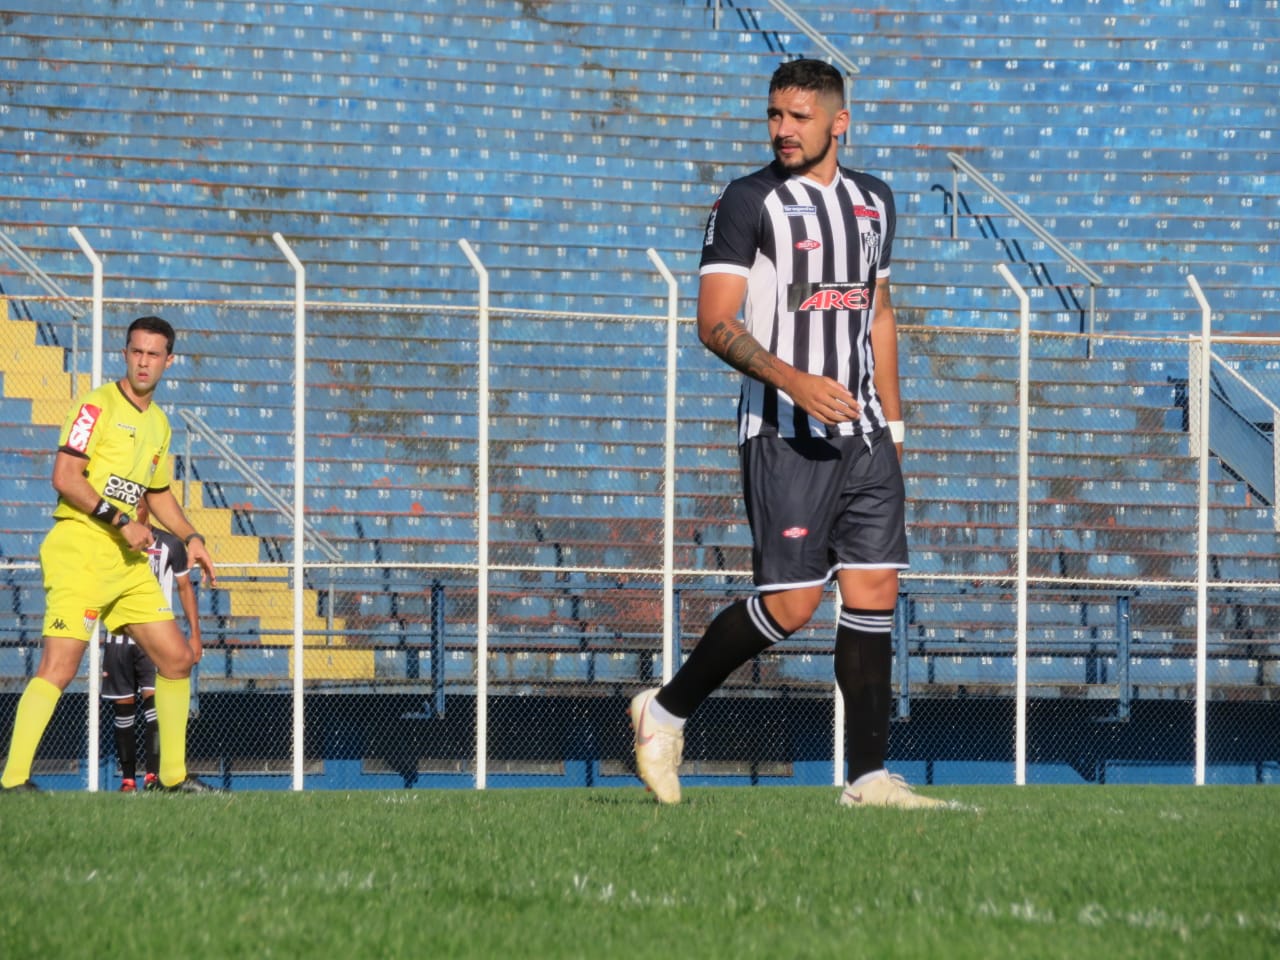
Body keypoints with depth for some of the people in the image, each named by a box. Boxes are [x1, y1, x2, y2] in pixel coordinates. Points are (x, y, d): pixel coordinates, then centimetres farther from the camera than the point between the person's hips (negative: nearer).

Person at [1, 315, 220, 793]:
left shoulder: (159, 423, 17)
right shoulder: (97, 405, -7)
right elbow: (65, 477, -16)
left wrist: (191, 538, 19)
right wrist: (121, 521, -19)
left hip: (128, 557, 8)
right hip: (79, 547, -8)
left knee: (177, 658, 8)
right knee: (59, 665, -17)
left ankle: (173, 775, 19)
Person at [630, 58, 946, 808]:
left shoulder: (874, 202, 14)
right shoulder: (749, 203, -5)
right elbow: (715, 322, -11)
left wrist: (892, 423, 19)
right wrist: (791, 380, -25)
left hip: (863, 434, 6)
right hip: (784, 435, -6)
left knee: (874, 592, -1)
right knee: (790, 604, -9)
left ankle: (870, 776, 2)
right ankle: (667, 711, 10)